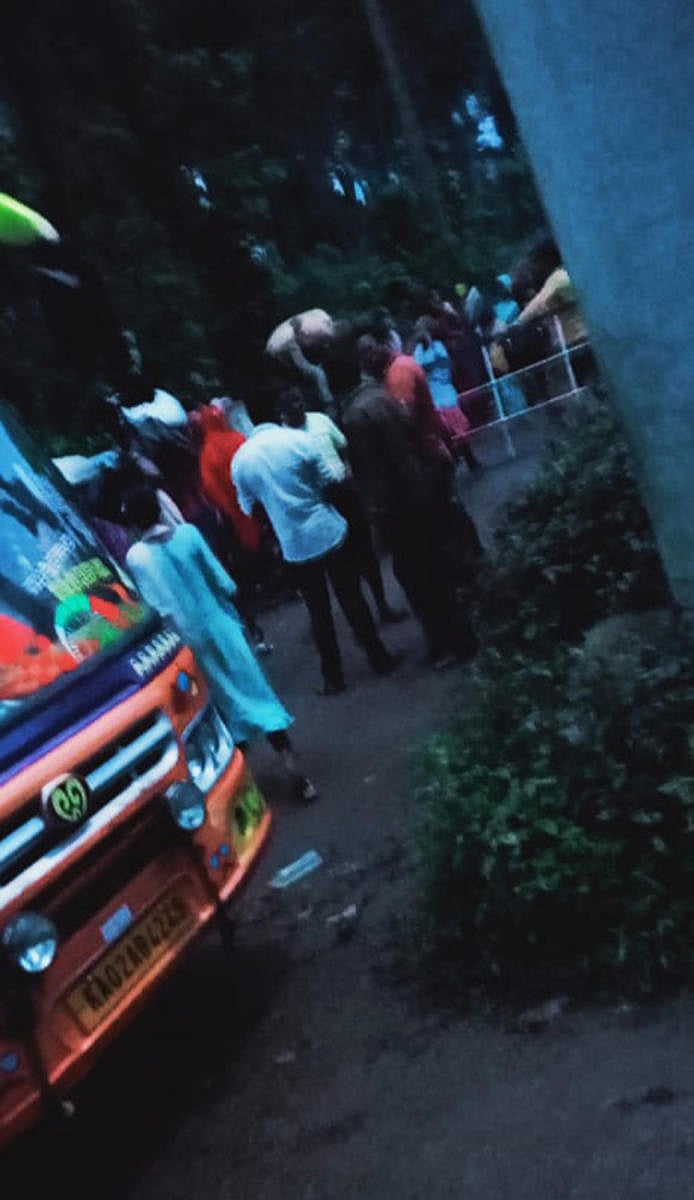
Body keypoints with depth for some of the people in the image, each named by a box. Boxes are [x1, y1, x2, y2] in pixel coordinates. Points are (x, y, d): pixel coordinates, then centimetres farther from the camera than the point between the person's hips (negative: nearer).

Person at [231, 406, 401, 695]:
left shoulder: (239, 461, -3)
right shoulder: (298, 438, -10)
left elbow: (249, 509, 6)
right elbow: (328, 481, -4)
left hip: (295, 546, 1)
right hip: (330, 532, -1)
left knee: (318, 611, 14)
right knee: (352, 598, 13)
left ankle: (333, 677, 22)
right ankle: (378, 658, 25)